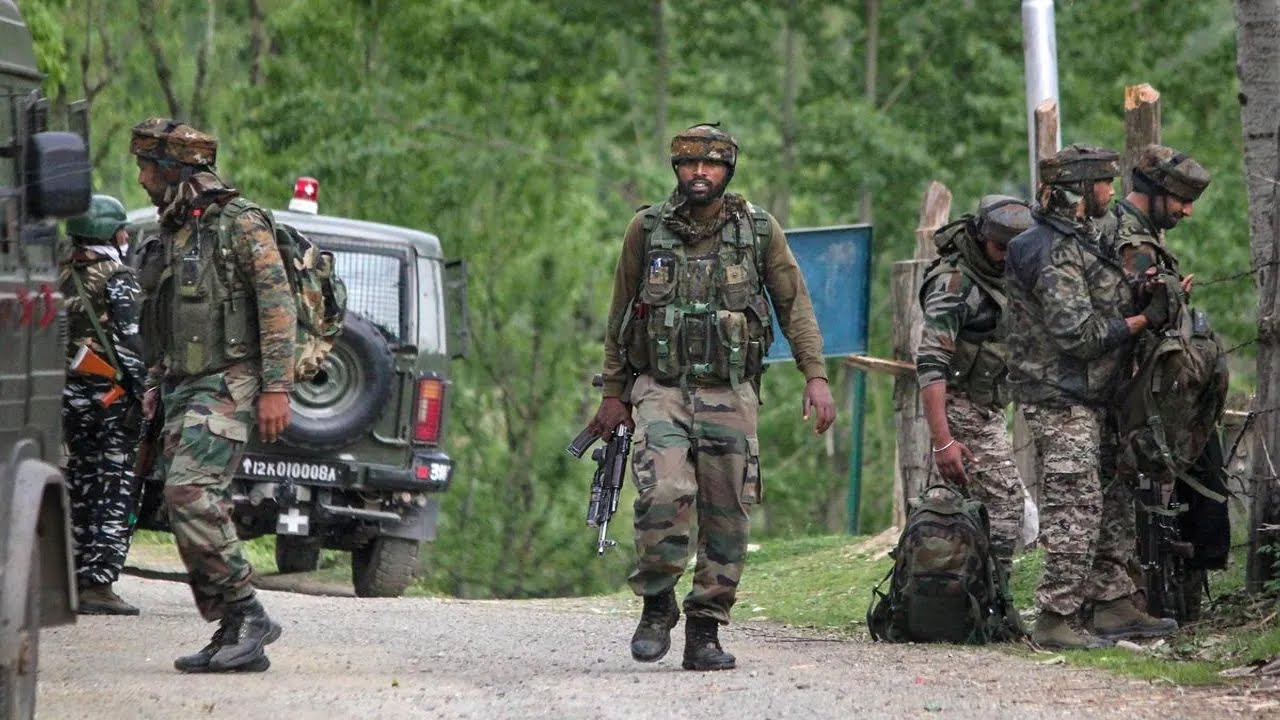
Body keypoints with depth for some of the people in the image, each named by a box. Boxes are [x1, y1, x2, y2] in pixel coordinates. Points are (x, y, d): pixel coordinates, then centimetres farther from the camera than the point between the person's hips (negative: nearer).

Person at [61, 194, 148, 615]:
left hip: (69, 392, 7)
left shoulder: (59, 276, 11)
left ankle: (75, 580, 16)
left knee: (80, 487, 14)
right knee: (116, 492, -4)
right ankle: (98, 584, -11)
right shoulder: (117, 279, -10)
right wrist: (144, 391, -13)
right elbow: (130, 343, -17)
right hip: (110, 393, -7)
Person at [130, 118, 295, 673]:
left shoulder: (241, 224, -9)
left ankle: (248, 614, -16)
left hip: (227, 383, -9)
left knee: (190, 492, -22)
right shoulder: (170, 234, 17)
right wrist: (153, 385, 20)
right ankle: (234, 635, 4)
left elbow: (278, 306, -13)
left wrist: (276, 388, -18)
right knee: (191, 506, 2)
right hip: (182, 388, 9)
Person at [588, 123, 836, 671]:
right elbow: (621, 315, 12)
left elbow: (794, 305, 6)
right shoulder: (647, 230, 5)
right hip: (660, 391, -1)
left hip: (730, 395, 1)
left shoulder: (760, 231, 4)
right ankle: (657, 605, -2)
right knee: (664, 494, -21)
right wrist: (613, 394, 12)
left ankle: (705, 632, 8)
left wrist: (816, 375, -5)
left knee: (726, 515, -1)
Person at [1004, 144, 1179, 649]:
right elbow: (1078, 333, -23)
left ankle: (1114, 605, 20)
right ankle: (1055, 620, -10)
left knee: (1113, 502, 14)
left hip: (1090, 399, 10)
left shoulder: (1082, 243, 15)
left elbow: (1103, 312, 20)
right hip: (1060, 400, -10)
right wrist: (1144, 320, -14)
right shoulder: (1055, 251, -18)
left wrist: (1157, 299, 4)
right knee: (1076, 508, -11)